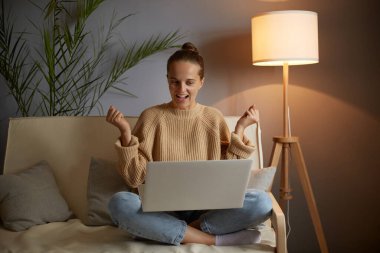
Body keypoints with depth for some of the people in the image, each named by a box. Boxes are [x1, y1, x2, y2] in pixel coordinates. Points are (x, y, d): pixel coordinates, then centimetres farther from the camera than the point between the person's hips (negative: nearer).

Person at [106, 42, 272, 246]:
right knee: (119, 203, -32)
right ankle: (215, 239, -23)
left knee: (262, 202, -24)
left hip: (206, 208, 1)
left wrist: (239, 129, -2)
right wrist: (126, 133, -13)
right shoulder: (151, 117, 2)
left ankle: (176, 232, -17)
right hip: (162, 210, 0)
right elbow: (135, 178, -3)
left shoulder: (214, 118, 6)